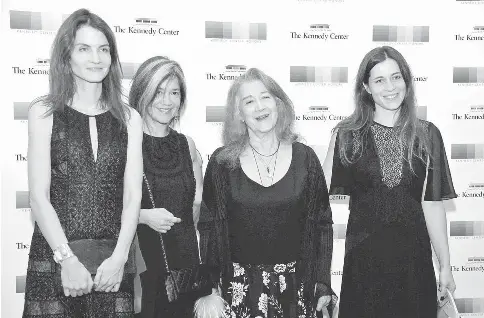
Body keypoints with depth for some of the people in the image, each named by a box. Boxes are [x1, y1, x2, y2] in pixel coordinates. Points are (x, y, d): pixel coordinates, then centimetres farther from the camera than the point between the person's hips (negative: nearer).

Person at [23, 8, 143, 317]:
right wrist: (68, 259, -12)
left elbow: (133, 196, 2)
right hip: (55, 258, -2)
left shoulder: (129, 118, 6)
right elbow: (39, 196, -5)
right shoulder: (44, 112, 1)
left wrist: (119, 257, -9)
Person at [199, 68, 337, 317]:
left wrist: (323, 284, 0)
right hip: (240, 286, -1)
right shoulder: (222, 162, -4)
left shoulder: (304, 158, -1)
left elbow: (322, 224, 3)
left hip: (295, 286, 1)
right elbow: (208, 227, 0)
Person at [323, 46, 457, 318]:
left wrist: (445, 265, 4)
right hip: (363, 257, -1)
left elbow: (432, 204, 2)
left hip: (413, 257, 1)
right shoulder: (347, 135, -3)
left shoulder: (427, 135, 0)